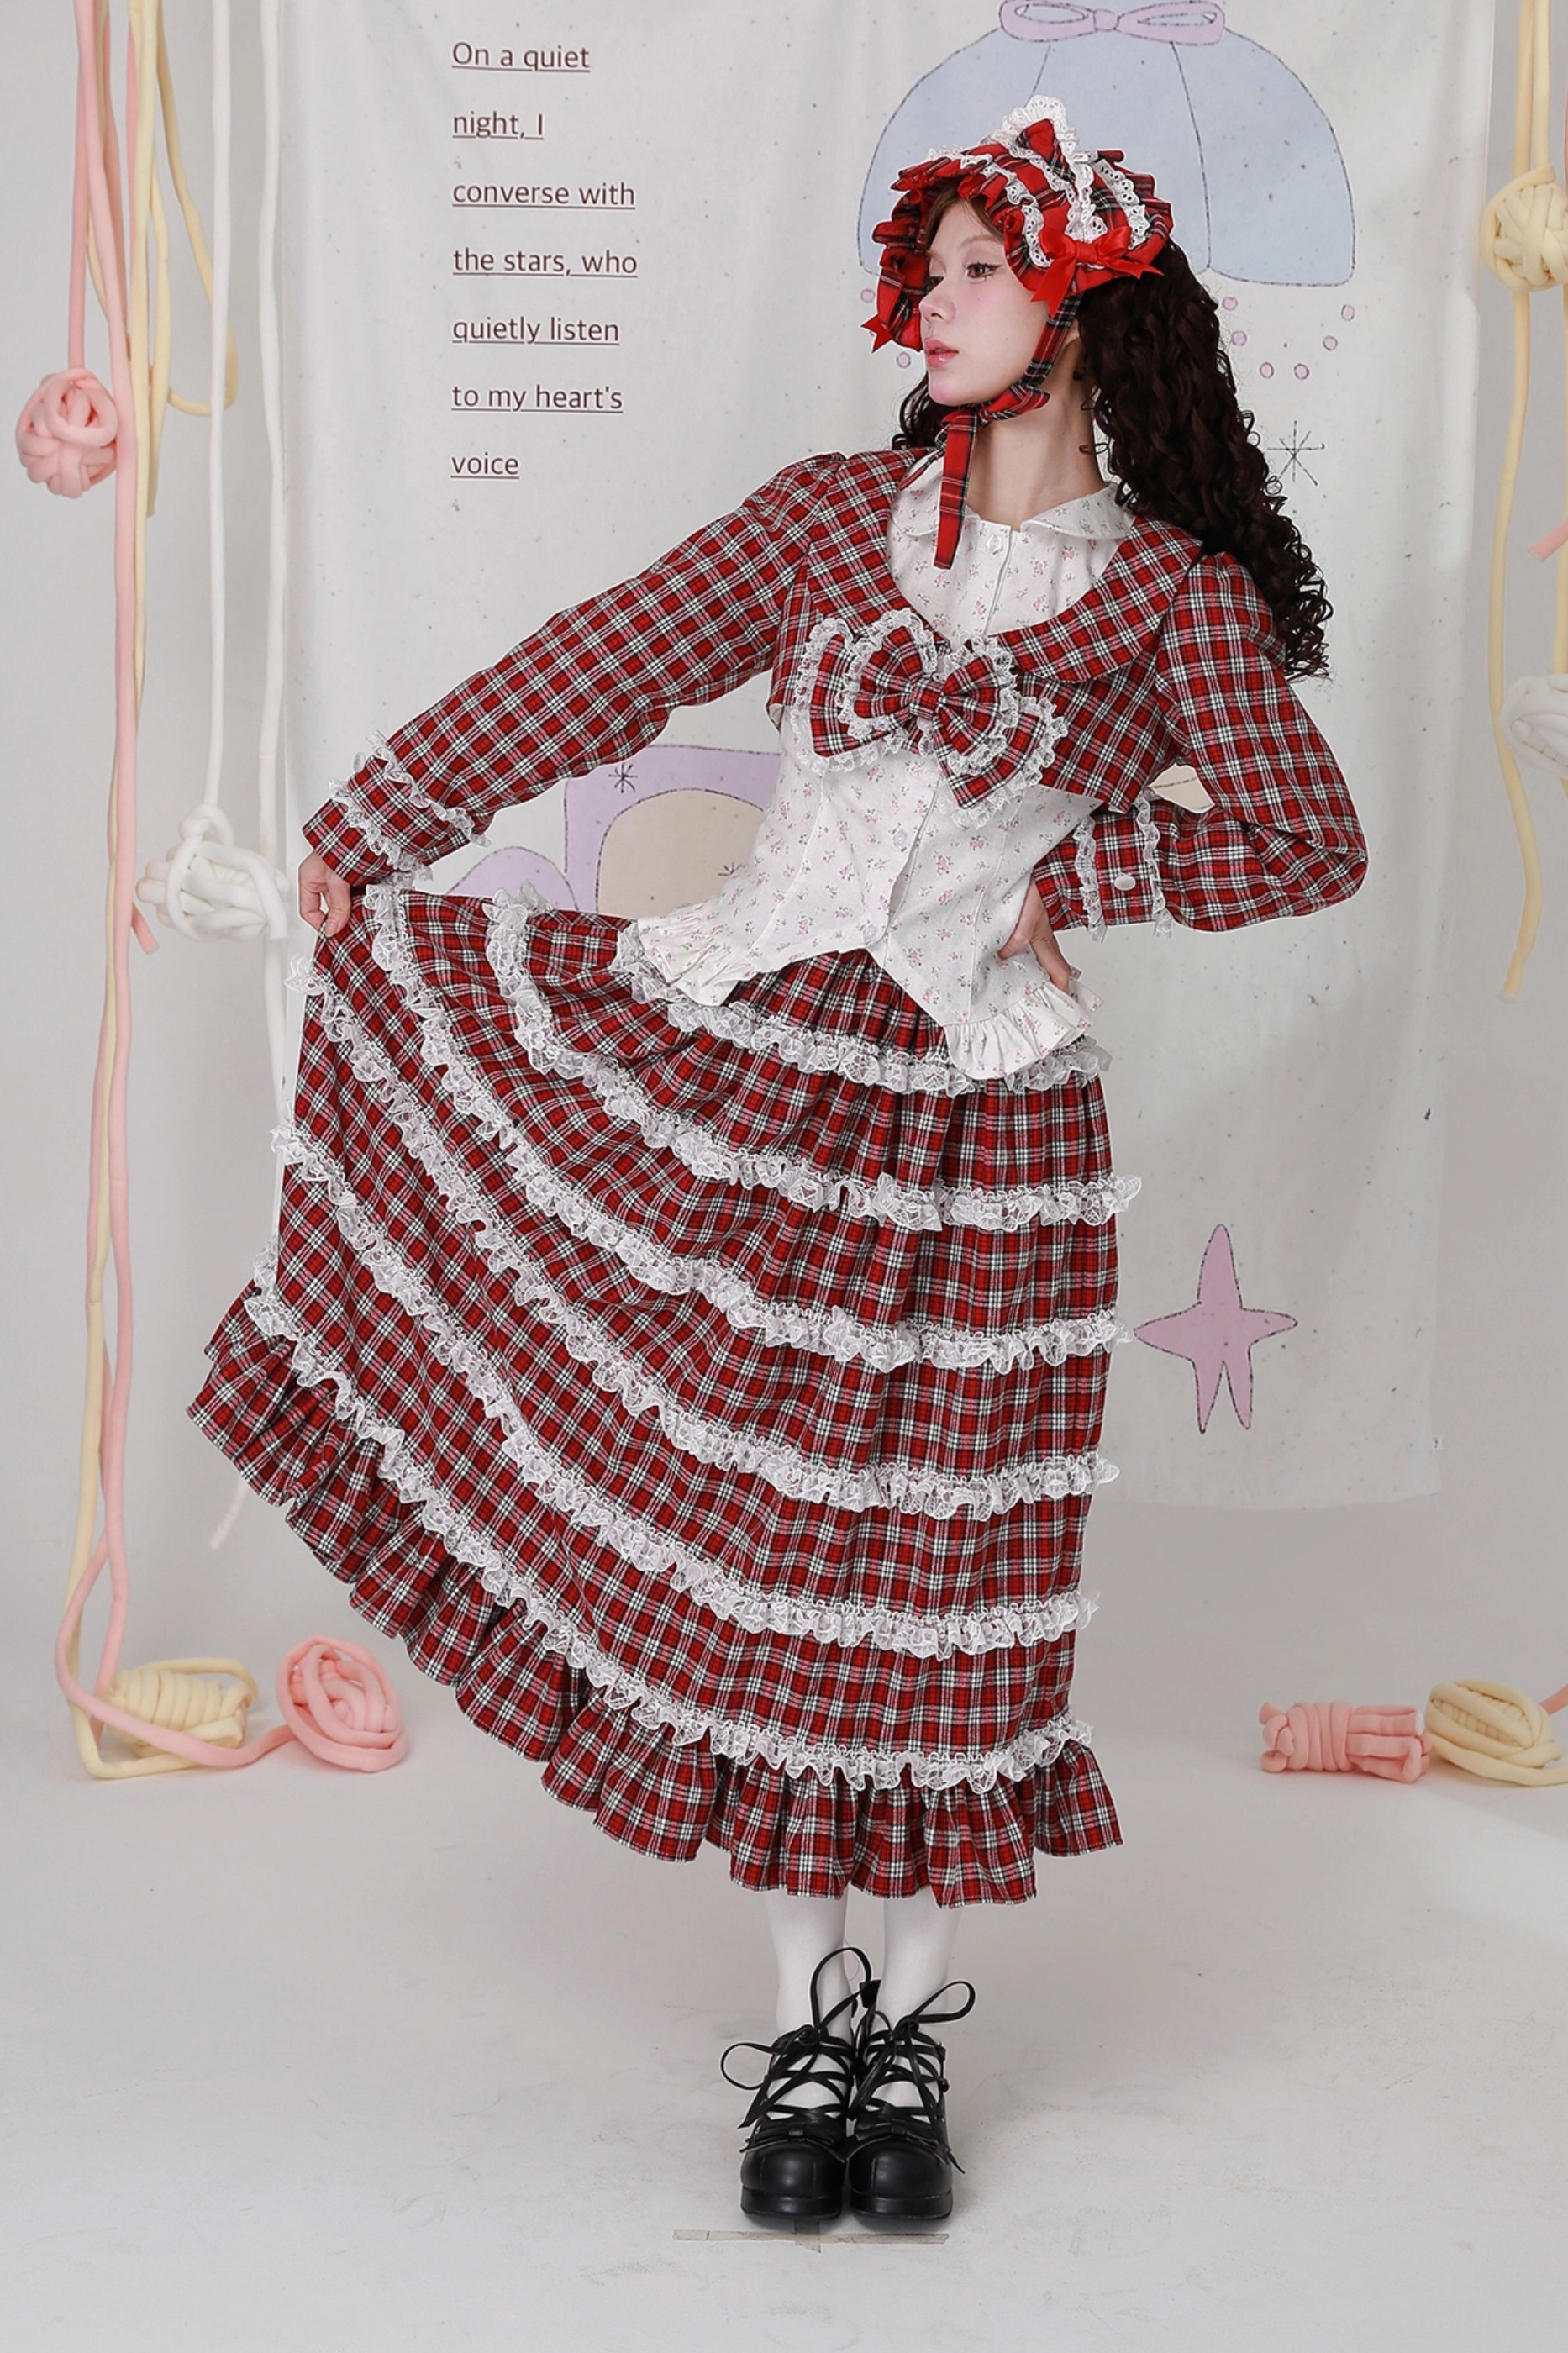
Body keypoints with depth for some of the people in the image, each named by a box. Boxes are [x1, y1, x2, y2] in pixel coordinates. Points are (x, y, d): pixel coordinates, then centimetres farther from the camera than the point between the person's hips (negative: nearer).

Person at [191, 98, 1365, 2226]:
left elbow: (1308, 847, -2)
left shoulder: (1174, 594, -1)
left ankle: (911, 2026, 22)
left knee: (934, 1563, 4)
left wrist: (1068, 876, -5)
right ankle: (809, 2013, 19)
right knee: (745, 1535, 4)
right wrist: (374, 820, 10)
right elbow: (604, 668, 8)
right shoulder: (836, 518, 7)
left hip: (979, 1123, -2)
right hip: (745, 1059, 3)